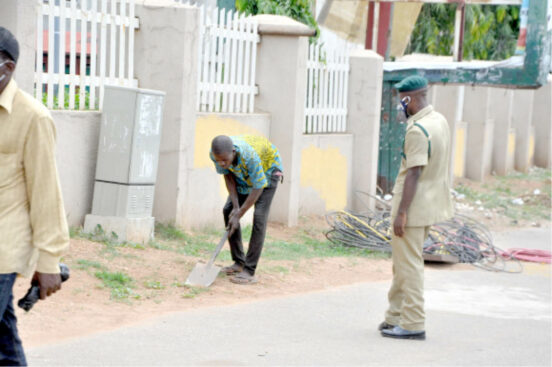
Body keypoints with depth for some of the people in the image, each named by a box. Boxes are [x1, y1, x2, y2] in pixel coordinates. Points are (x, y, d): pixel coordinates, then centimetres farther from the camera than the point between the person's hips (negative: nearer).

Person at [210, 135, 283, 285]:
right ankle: (239, 263, 8)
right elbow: (228, 176, -10)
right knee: (228, 210, -2)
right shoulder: (216, 154, -28)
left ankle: (249, 271, -20)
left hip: (268, 169, -6)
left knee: (259, 216, -18)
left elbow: (258, 188, -33)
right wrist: (236, 206, -17)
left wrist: (238, 215, -28)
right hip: (243, 175, 6)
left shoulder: (249, 155, -44)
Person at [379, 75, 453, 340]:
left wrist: (401, 212, -22)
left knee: (408, 264, -3)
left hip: (414, 206, -10)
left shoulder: (417, 130, -21)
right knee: (403, 262, 17)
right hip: (431, 205, 10)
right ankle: (395, 317, 24)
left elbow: (414, 173, -24)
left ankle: (413, 324, 1)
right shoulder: (440, 121, 10)